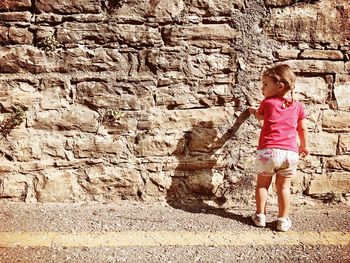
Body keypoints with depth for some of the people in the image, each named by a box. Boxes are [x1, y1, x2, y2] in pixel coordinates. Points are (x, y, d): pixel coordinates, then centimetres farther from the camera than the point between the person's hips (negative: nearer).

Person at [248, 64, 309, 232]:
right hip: (290, 152, 2)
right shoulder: (298, 106, 7)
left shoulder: (267, 103, 2)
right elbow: (303, 129, 13)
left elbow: (260, 117, 23)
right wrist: (304, 146, 29)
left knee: (262, 184, 14)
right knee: (284, 186, 13)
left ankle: (260, 216, 20)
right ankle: (283, 220, 17)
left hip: (267, 150, -2)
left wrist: (254, 111, 45)